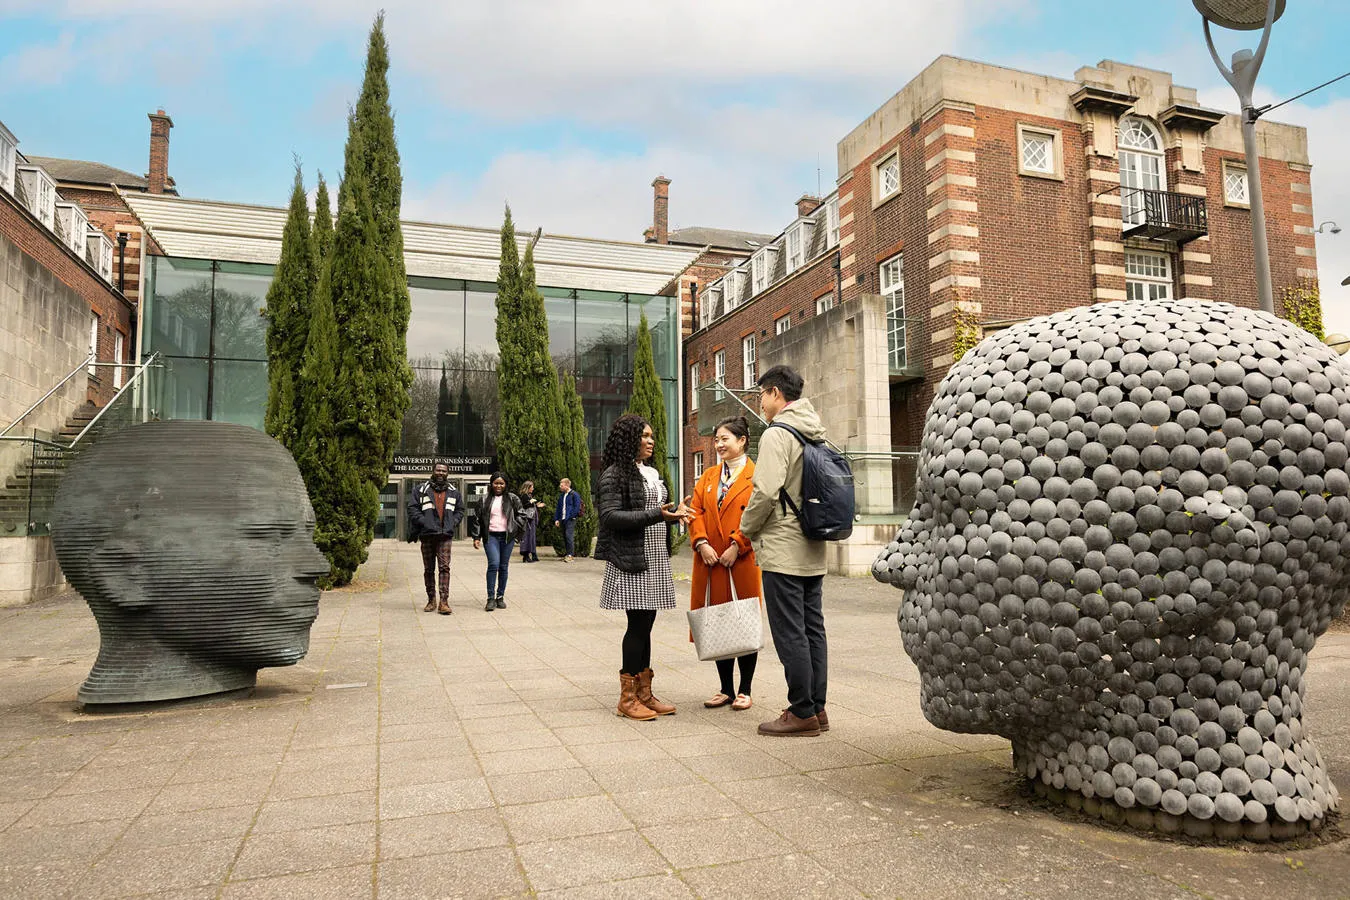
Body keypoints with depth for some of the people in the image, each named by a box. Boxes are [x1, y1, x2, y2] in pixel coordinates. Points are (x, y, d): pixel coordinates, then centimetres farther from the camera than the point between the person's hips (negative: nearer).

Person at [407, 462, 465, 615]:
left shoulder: (453, 492, 13)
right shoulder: (421, 489, 5)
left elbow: (460, 510, 20)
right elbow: (412, 508, 0)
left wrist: (454, 522, 2)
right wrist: (423, 522, -11)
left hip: (445, 535, 0)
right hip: (427, 535, 0)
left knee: (444, 567, -10)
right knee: (429, 569, 8)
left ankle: (444, 601, -11)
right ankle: (431, 600, 19)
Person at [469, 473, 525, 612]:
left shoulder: (512, 499, 6)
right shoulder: (485, 500, 6)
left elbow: (521, 515, 11)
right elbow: (477, 519, 9)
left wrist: (515, 528, -1)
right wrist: (476, 537, 4)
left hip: (507, 536, 1)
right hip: (491, 536, -1)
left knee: (503, 567, 5)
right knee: (493, 564, -15)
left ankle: (500, 597, 16)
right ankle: (491, 598, -11)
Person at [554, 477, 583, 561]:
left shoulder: (574, 495, -4)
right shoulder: (561, 496, 19)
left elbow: (577, 507, -9)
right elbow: (558, 508, 21)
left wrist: (571, 516, -16)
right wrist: (556, 519, 13)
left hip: (570, 519, -8)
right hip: (562, 519, 8)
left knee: (569, 536, -15)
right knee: (565, 537, 7)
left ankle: (570, 555, -16)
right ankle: (568, 554, 13)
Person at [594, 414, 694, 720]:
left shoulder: (652, 474, 17)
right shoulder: (614, 475, -8)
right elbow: (610, 516, -18)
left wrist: (676, 511, 6)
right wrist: (656, 515, -23)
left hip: (655, 558, 8)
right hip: (631, 561, -8)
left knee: (645, 623, 10)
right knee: (638, 623, -6)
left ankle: (644, 693, 18)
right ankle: (627, 698, 4)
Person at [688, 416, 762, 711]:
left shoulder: (757, 476, -2)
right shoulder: (708, 477, 16)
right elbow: (696, 511, 9)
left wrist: (737, 546, -15)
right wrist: (701, 543, -7)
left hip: (744, 562, -5)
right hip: (711, 562, 5)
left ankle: (744, 691, 15)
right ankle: (726, 689, 20)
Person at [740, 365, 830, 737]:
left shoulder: (777, 434, -13)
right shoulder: (817, 434, 14)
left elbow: (765, 492, -20)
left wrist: (746, 529, -4)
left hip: (783, 550, -9)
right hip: (814, 551, 9)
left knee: (790, 632, -2)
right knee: (812, 629, 12)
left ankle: (802, 712, 4)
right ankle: (817, 708, 19)